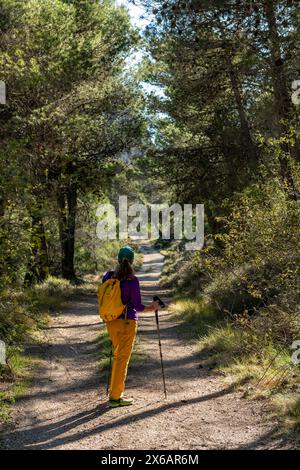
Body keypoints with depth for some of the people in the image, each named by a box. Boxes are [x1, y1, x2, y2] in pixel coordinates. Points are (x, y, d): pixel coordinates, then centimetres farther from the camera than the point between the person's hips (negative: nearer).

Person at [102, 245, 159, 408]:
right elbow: (137, 306, -12)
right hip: (127, 322, -5)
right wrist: (151, 308, 6)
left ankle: (115, 390, 28)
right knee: (123, 358, 4)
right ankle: (115, 397, 8)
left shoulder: (108, 276, -1)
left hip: (111, 321, 6)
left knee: (118, 355, 21)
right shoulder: (132, 281, -16)